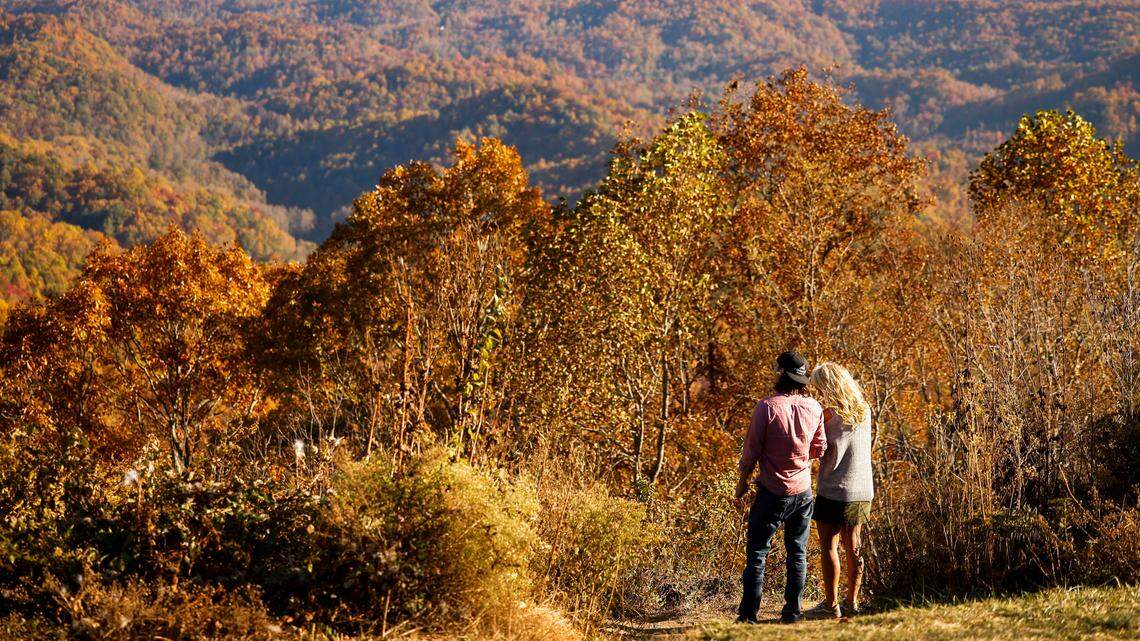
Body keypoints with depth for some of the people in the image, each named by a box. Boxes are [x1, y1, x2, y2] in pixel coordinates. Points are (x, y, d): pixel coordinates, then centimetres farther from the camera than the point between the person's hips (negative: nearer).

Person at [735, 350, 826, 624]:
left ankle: (749, 612, 0)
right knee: (797, 551, 13)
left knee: (757, 551, 2)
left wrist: (742, 480, 5)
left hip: (772, 492, -4)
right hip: (803, 491, 4)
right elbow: (820, 450, 7)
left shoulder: (767, 407, -15)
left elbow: (752, 450, -9)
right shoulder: (814, 408, -2)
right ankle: (792, 611, 13)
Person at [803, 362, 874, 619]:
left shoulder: (832, 414, -16)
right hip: (862, 490, 7)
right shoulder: (863, 410, 5)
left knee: (828, 547, 0)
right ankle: (851, 603, 17)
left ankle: (830, 605, 1)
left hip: (835, 490, -7)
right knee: (853, 547, 12)